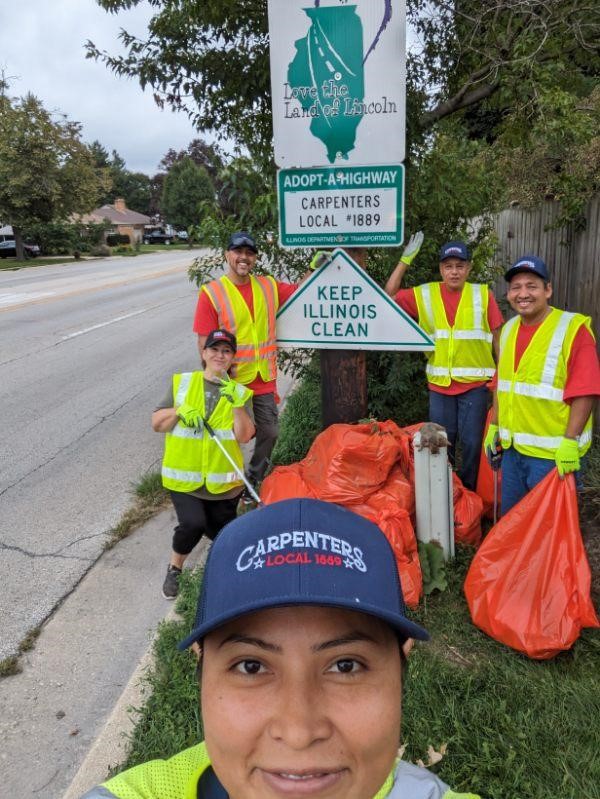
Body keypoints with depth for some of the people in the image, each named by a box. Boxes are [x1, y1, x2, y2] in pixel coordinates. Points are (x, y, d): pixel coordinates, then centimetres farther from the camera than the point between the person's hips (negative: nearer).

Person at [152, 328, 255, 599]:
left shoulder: (240, 392, 2)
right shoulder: (182, 383, 3)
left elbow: (244, 436, -9)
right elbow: (156, 424, 3)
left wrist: (237, 404, -21)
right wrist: (179, 411, -14)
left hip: (223, 482, 1)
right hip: (183, 478, -1)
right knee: (193, 523, -21)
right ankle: (174, 569, 7)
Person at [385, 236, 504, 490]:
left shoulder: (482, 294, -3)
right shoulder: (425, 295, 2)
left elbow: (497, 337, 1)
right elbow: (388, 296, 0)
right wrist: (405, 260, -5)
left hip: (474, 383, -2)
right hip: (439, 383, 2)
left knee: (472, 442, 4)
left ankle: (469, 492, 22)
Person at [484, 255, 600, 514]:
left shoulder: (572, 329, -14)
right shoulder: (509, 329, 9)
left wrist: (570, 441, -22)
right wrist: (494, 426, 14)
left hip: (553, 454, -6)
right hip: (512, 446, 6)